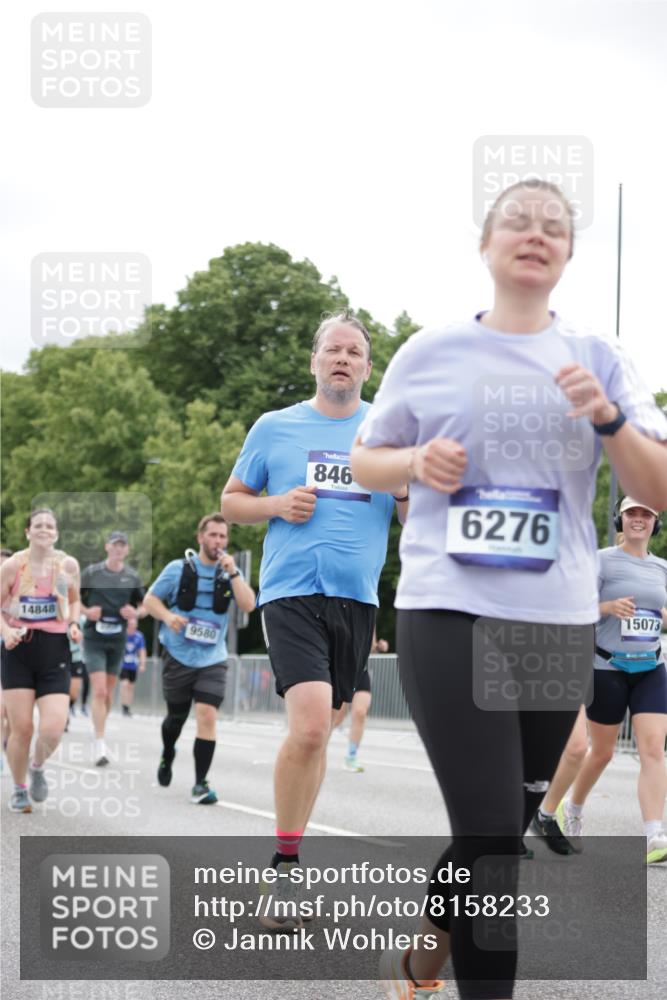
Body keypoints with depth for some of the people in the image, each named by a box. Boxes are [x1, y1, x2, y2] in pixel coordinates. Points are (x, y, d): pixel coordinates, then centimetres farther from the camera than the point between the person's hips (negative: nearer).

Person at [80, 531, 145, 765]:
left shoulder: (132, 577, 5)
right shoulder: (91, 572, -2)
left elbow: (144, 606, 14)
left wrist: (136, 613, -8)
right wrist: (86, 611, -13)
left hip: (118, 639, 3)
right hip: (94, 638, -3)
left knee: (108, 693, 11)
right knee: (99, 691, -13)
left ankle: (99, 734, 28)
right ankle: (99, 745, -14)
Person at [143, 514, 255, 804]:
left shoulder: (230, 573, 4)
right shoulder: (179, 569, -2)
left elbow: (248, 605, -9)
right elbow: (150, 599, 2)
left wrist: (233, 573, -18)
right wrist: (167, 616, -18)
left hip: (212, 660, 1)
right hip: (178, 657, 0)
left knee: (207, 716, -15)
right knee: (176, 716, 13)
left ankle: (200, 784, -10)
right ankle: (167, 758, 45)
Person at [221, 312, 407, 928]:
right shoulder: (275, 428, 7)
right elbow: (231, 501, 14)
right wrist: (277, 505, -6)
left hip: (356, 597, 3)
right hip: (291, 592, -3)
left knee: (318, 731, 10)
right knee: (310, 723, -20)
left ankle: (289, 855, 24)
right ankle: (282, 867, -9)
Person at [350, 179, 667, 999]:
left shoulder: (599, 360, 7)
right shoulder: (430, 353, 5)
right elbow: (364, 461, 14)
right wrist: (416, 462, -8)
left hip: (560, 625, 3)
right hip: (449, 616, -3)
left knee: (503, 829, 14)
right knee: (491, 834, -13)